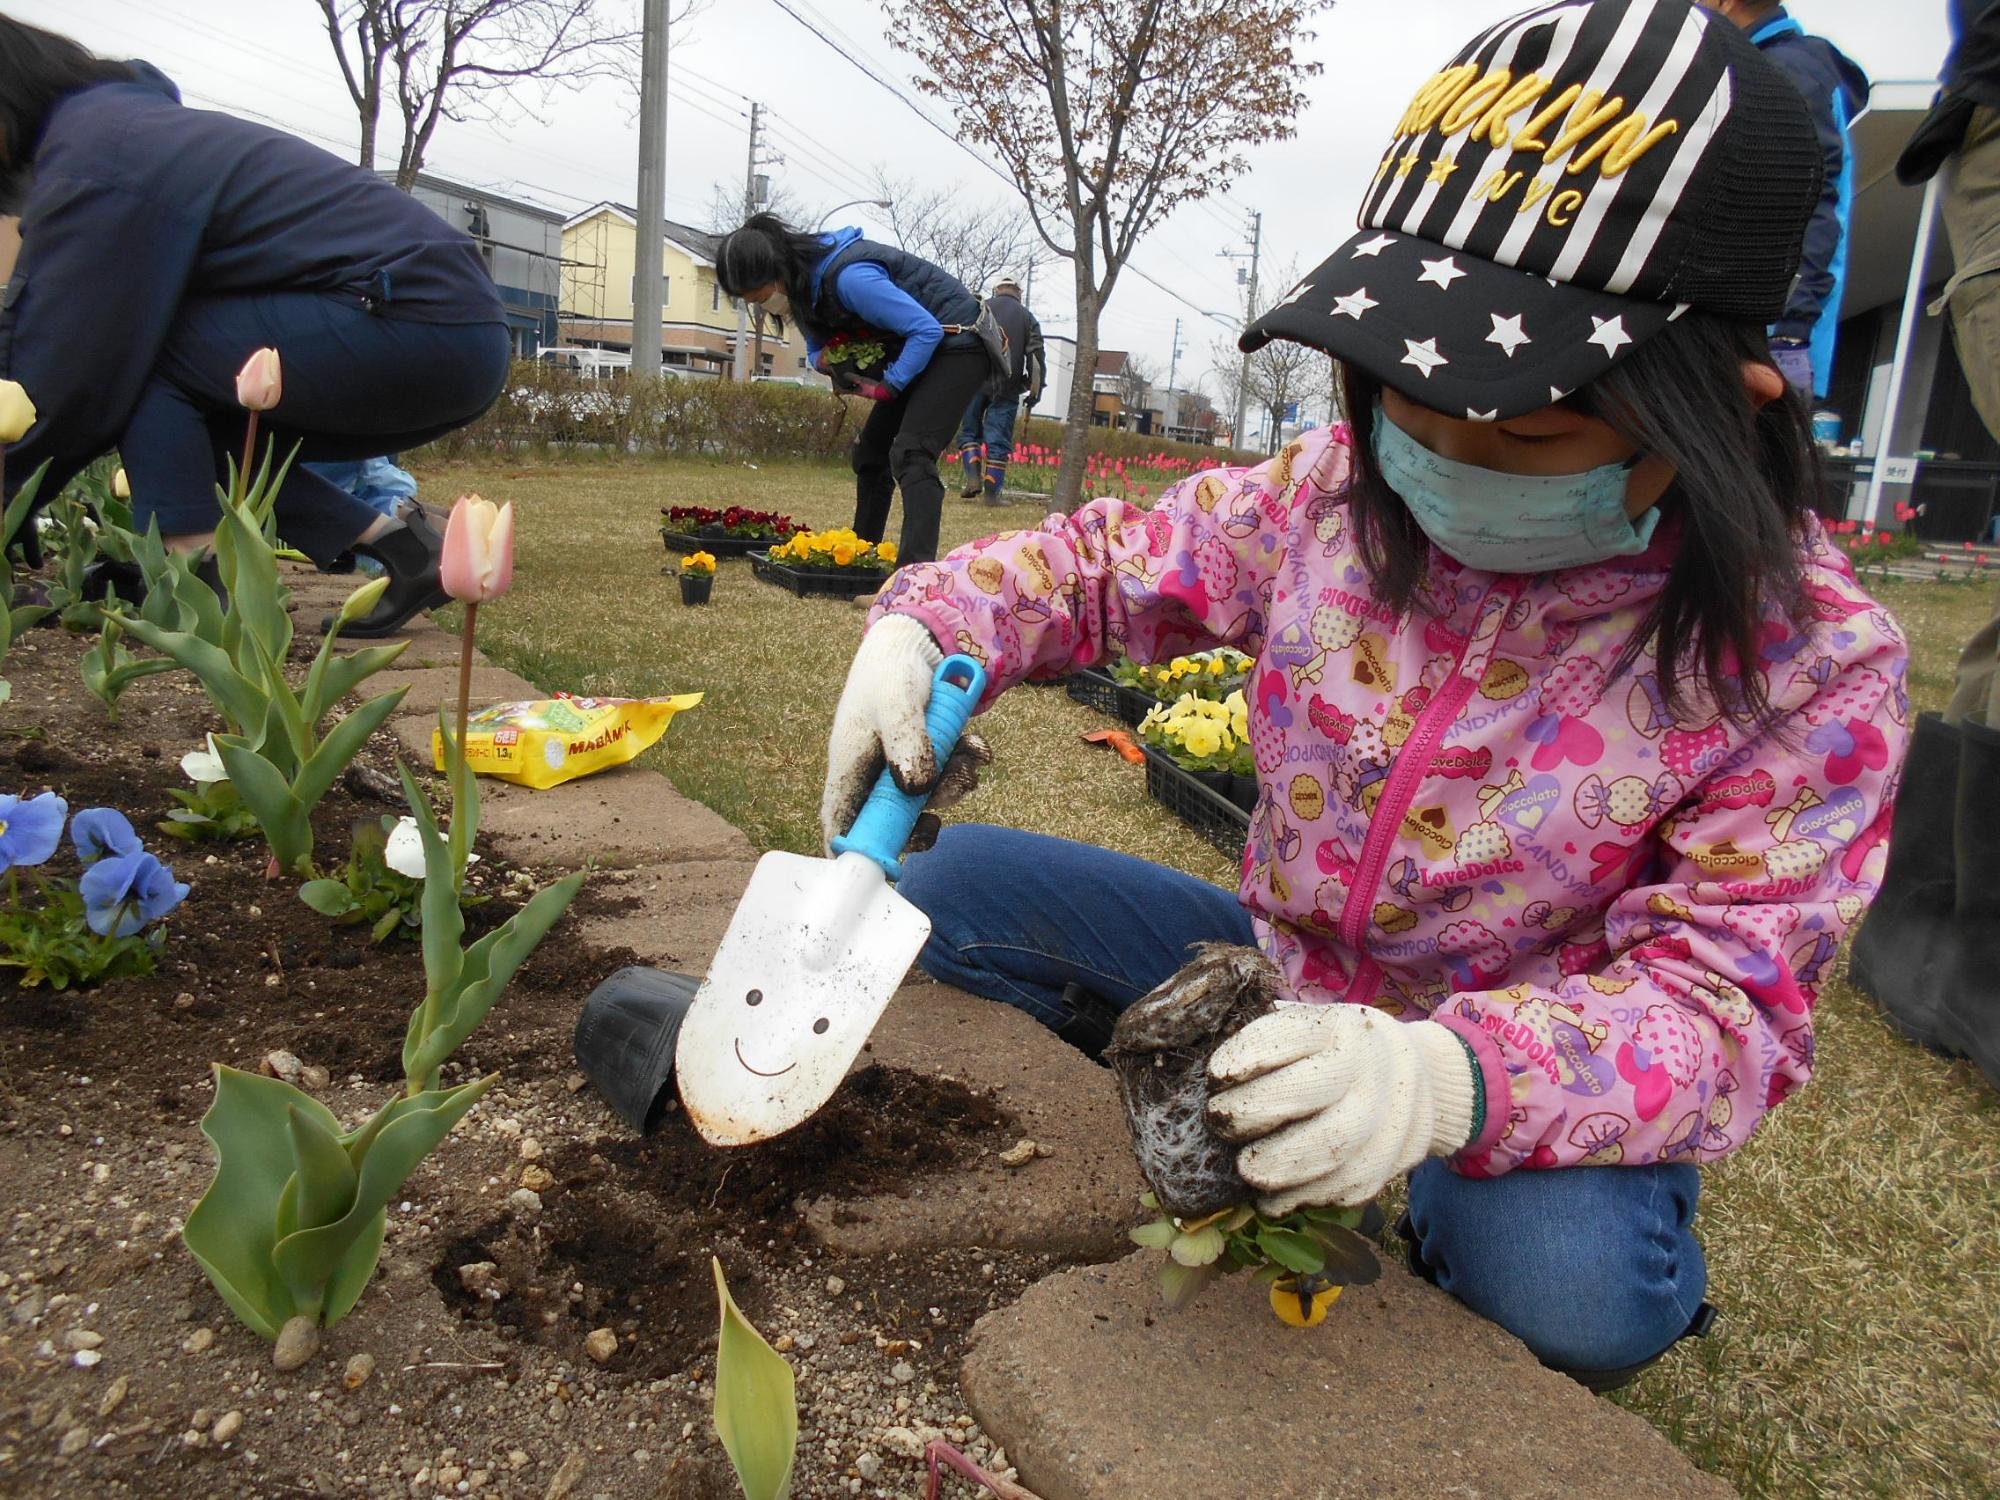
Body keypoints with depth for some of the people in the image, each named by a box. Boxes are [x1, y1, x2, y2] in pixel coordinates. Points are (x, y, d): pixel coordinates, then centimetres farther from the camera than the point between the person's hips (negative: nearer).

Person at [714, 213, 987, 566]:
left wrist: (886, 386, -23)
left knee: (910, 455, -24)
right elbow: (817, 347, 11)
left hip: (955, 341, -10)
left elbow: (927, 330, -28)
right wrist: (826, 361, -12)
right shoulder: (805, 284, -1)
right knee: (871, 451, 13)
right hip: (918, 344, 10)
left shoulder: (847, 277, -30)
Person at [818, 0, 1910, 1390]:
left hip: (1535, 1054, -3)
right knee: (952, 882, -8)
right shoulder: (1337, 494, -11)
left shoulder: (1813, 664, -21)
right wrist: (925, 626, -19)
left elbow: (1727, 997, -25)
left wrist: (1448, 1078, -46)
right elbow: (1106, 566, 2)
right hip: (1283, 984, 4)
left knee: (1570, 1293, -37)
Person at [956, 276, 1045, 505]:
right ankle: (992, 493, 0)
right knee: (998, 440, 2)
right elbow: (1036, 356, 5)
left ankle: (973, 477, -4)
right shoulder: (1027, 317, 10)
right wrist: (1035, 391, 8)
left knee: (969, 431, 13)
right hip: (1006, 389, 0)